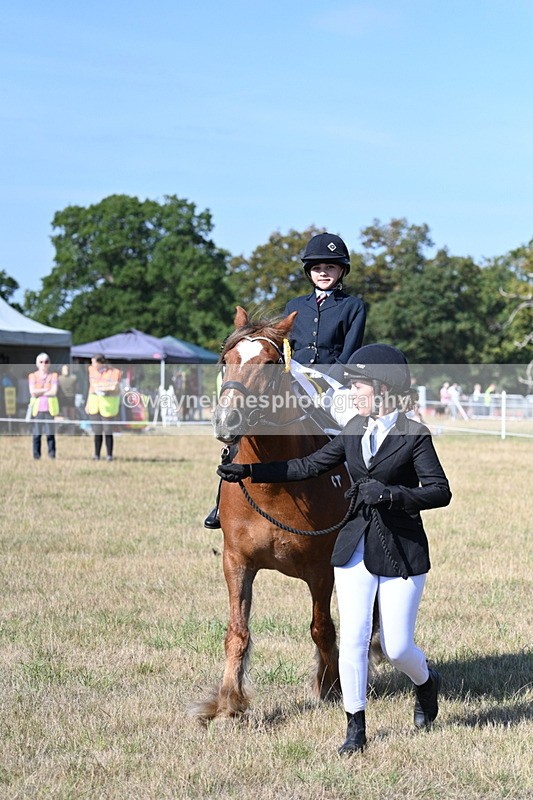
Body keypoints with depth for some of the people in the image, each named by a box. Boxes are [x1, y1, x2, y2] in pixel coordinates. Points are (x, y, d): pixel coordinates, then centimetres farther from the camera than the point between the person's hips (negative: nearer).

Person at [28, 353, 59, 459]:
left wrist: (39, 392, -4)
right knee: (37, 433, -2)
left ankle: (52, 454, 2)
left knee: (50, 433, -5)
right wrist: (46, 390, -5)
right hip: (37, 408, 0)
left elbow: (54, 392, -6)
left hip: (50, 408, 0)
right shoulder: (32, 376, 7)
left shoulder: (53, 376, 6)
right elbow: (33, 392, -5)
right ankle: (36, 455, 4)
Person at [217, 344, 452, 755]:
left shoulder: (415, 435, -9)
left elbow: (440, 491, -13)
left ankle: (427, 682, 35)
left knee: (397, 647, 1)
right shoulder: (355, 430, 7)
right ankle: (356, 728, 10)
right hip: (356, 548, 5)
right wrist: (251, 471, 7)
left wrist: (390, 494, -26)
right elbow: (310, 465, 12)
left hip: (402, 552, -4)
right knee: (353, 638, -1)